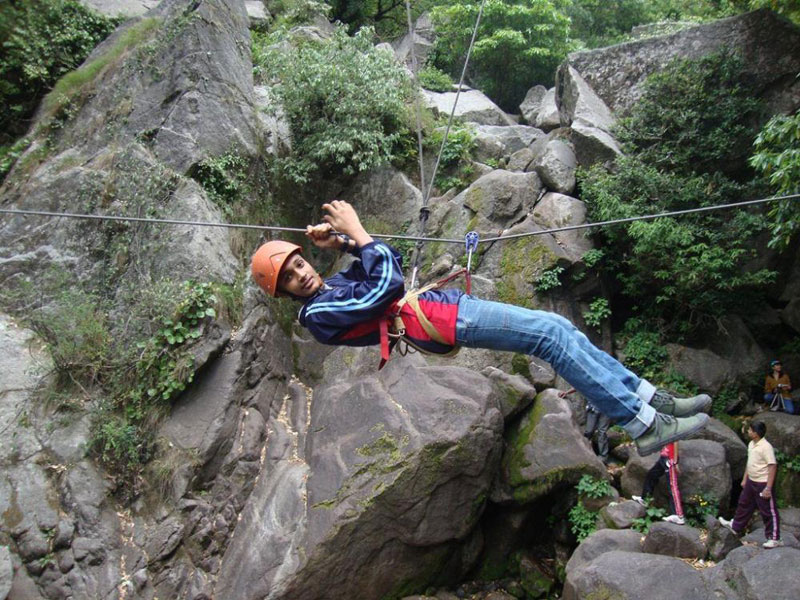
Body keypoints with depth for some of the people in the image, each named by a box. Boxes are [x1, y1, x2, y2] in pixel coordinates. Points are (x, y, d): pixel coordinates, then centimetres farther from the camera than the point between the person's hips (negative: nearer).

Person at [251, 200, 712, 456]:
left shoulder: (335, 283, 20)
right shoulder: (318, 314, -8)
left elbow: (390, 261, 25)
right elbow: (387, 286, -19)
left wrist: (344, 244, 11)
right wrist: (355, 232, -10)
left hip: (443, 302, 9)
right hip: (440, 324, -9)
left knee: (558, 328, 1)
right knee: (552, 333, -18)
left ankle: (648, 396, 8)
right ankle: (645, 426, -13)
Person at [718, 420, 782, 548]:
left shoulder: (766, 447, -22)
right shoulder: (751, 444, 6)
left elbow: (772, 466, -23)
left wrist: (768, 488, -24)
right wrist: (745, 479, 21)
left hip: (762, 483, -9)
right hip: (751, 481, 9)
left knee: (768, 511, 2)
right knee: (744, 504, 21)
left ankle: (774, 539, 13)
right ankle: (736, 527, 37)